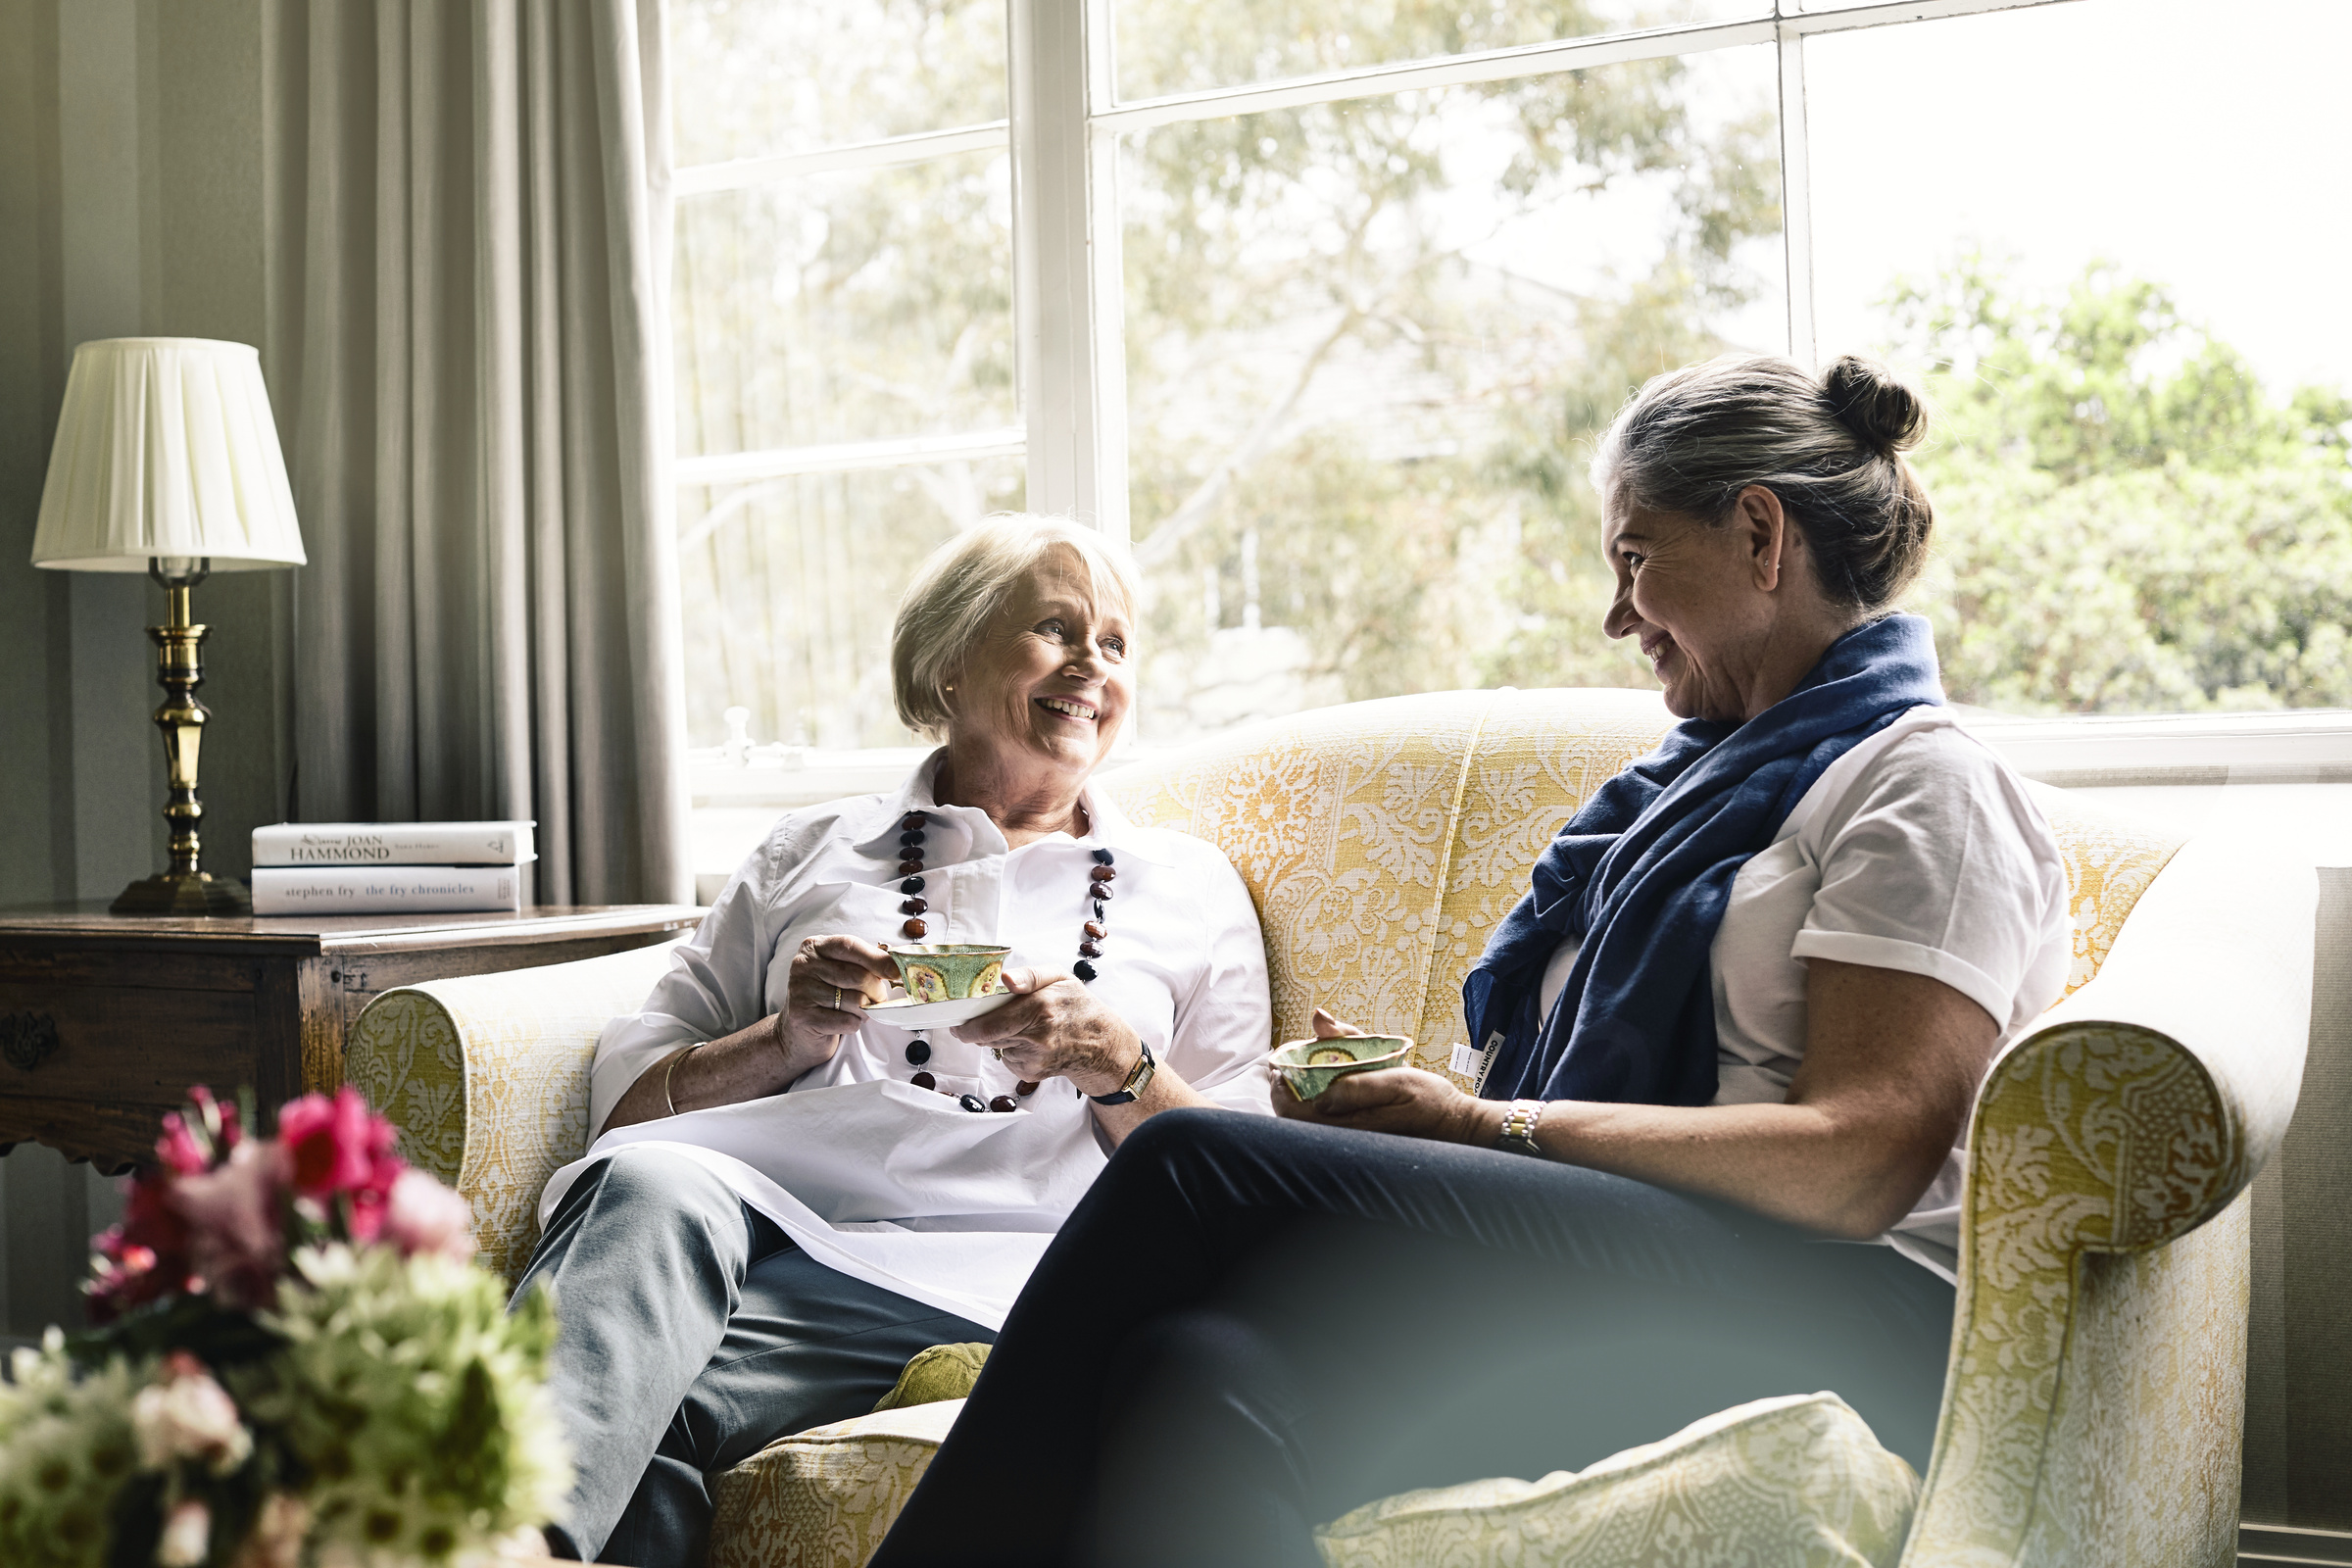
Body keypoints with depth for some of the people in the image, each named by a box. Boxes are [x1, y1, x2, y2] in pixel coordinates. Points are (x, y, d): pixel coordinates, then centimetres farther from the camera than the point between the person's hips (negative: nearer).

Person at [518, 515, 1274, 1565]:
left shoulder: (1189, 889, 23)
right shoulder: (813, 852, 24)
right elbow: (628, 1092, 17)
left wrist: (1116, 1066, -4)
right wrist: (789, 1040, -2)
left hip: (983, 1275, -1)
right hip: (767, 1210, 1)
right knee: (657, 1185, -38)